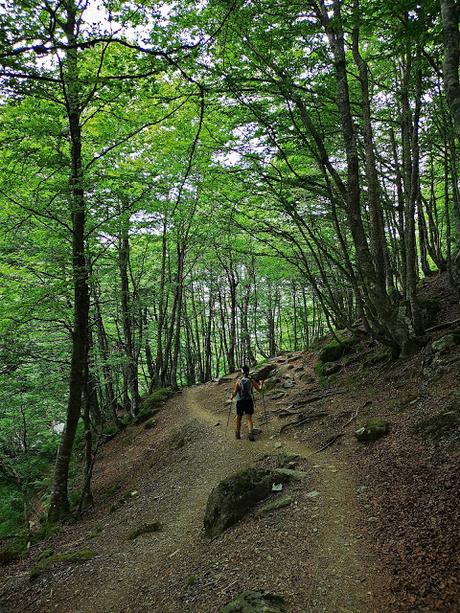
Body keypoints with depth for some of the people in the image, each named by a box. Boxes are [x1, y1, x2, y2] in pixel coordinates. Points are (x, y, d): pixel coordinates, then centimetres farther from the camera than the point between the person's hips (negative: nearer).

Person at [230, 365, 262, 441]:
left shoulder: (239, 380, -8)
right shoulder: (251, 380, -5)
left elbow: (235, 392, -9)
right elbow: (259, 388, 2)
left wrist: (232, 397, 10)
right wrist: (260, 384, 23)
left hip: (240, 401, -1)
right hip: (249, 401, 1)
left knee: (239, 418, 16)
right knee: (249, 418, 3)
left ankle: (238, 433, 26)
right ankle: (250, 433, -14)